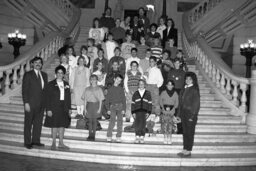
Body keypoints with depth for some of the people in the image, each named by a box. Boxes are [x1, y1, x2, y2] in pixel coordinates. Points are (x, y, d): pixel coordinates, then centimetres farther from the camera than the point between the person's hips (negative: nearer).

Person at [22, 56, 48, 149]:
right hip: (31, 103, -5)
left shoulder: (44, 75, 11)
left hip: (41, 104, 5)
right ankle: (27, 142, 14)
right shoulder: (28, 75, -4)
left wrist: (46, 102, 6)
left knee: (38, 122, 10)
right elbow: (24, 90, -8)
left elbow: (45, 89, 12)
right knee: (28, 123, 5)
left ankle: (36, 140, 21)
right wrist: (26, 103, -14)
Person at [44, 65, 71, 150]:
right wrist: (48, 109, -12)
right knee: (54, 126, 2)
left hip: (64, 108, 4)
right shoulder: (51, 84, -2)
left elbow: (68, 97, 10)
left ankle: (61, 143, 19)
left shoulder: (66, 84, 9)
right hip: (54, 108, -4)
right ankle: (53, 143, 15)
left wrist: (69, 108, 6)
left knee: (62, 125, 8)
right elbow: (48, 98, -5)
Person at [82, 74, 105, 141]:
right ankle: (90, 135, 11)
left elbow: (100, 100, 2)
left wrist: (99, 108, -5)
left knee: (94, 120, 2)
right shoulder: (87, 89, 7)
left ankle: (93, 135, 10)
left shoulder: (99, 89, 2)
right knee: (90, 120, 3)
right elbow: (85, 99, 8)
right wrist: (85, 108, 2)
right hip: (89, 105, 1)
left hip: (96, 104, -1)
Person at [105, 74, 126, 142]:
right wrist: (108, 109, -1)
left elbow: (124, 99, 10)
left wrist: (124, 109, 1)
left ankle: (118, 137, 4)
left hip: (120, 106, 2)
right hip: (113, 106, -2)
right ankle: (109, 137, -9)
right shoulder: (110, 89, 11)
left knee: (120, 122, -2)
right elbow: (107, 100, 9)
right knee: (112, 121, -15)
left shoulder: (121, 89, 13)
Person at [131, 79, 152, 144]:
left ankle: (142, 138, 2)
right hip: (137, 111, 1)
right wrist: (133, 112, 0)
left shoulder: (148, 93, 8)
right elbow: (133, 103, 9)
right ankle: (137, 137, 5)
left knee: (143, 124, -5)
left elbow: (150, 104, 7)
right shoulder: (135, 93, 11)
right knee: (137, 124, -3)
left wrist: (148, 112, -1)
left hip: (144, 111, -1)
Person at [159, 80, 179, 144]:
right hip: (164, 111, 0)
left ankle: (169, 138, 7)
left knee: (170, 124, -1)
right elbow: (160, 101, 6)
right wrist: (164, 107, -8)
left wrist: (173, 108, -8)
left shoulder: (175, 94, 5)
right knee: (165, 123, -4)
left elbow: (176, 103, 7)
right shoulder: (163, 93, 3)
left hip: (172, 111, 0)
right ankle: (165, 137, 7)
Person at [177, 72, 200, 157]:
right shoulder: (184, 89, 10)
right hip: (183, 114, 7)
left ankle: (188, 151, 11)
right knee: (185, 132, 12)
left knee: (190, 133, 2)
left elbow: (196, 104, -13)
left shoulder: (194, 90, -11)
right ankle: (185, 149, 22)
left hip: (190, 115, -7)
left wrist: (192, 116, -16)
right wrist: (179, 114, 11)